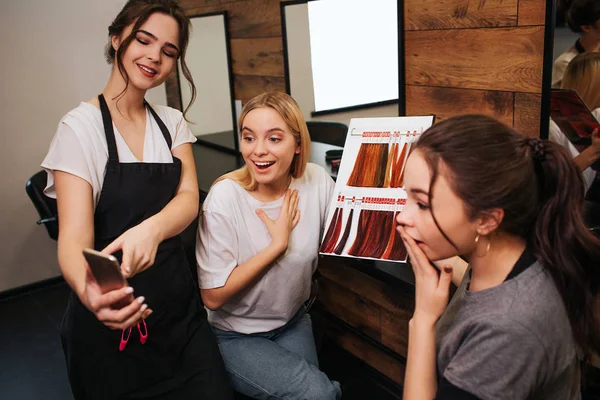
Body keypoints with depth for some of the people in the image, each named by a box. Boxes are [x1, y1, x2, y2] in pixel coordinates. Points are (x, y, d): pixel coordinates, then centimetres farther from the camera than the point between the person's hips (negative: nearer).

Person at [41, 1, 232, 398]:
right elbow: (75, 234, -21)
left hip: (179, 302, 4)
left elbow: (189, 198, -12)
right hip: (111, 320, -4)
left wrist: (151, 229, -35)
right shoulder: (80, 127, -12)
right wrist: (87, 290, -44)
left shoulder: (173, 122, 3)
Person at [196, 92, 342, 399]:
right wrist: (278, 243, -24)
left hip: (294, 321, 4)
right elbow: (213, 296, -21)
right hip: (237, 336, -4)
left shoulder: (317, 181, -14)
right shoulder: (225, 197, -24)